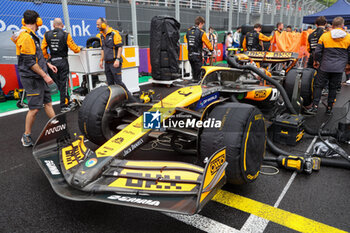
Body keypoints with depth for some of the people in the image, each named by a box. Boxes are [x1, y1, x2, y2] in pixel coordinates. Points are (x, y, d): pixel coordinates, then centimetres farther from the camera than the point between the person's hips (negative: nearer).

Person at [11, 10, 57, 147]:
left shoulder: (31, 36, 14)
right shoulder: (26, 37, -17)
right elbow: (29, 62, -21)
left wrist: (47, 65, 21)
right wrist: (45, 75, -20)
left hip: (38, 77, 10)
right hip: (31, 78, -10)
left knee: (48, 102, 13)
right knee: (35, 108, -5)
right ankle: (26, 136, 10)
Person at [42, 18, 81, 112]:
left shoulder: (47, 35, 3)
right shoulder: (66, 35, -8)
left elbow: (43, 49, 1)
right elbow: (74, 48, -5)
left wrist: (47, 57, 18)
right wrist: (79, 48, 16)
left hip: (52, 62, 3)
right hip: (62, 62, -3)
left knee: (59, 84, 13)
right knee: (63, 84, 4)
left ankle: (68, 103, 21)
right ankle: (64, 106, 9)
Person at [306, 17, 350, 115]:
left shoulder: (324, 36, -1)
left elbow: (318, 51, 1)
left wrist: (316, 61, 17)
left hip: (325, 67, -1)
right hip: (339, 68, 2)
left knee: (318, 86, 5)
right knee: (333, 88, 10)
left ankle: (315, 107, -2)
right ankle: (329, 108, 16)